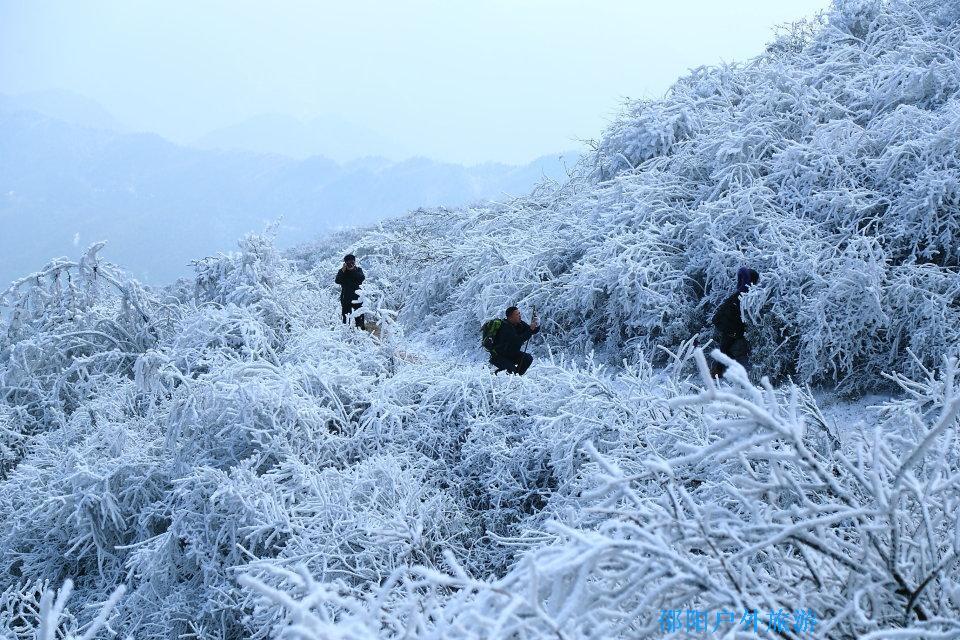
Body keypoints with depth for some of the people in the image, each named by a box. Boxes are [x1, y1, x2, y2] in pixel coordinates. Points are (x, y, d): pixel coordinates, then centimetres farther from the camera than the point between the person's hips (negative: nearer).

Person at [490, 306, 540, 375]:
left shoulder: (519, 324, -2)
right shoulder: (505, 327, -26)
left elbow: (535, 330, 4)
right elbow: (517, 341, -35)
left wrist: (536, 324, -19)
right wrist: (530, 329, -32)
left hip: (512, 353, 8)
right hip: (499, 356, -8)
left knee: (528, 358, -10)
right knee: (512, 370, -27)